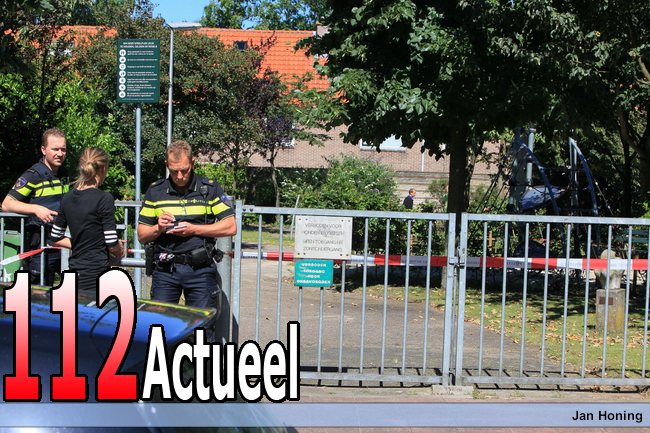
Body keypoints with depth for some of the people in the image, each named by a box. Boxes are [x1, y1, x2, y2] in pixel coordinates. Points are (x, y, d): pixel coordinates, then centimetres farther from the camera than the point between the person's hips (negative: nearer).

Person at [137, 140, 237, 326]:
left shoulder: (210, 189, 4)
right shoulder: (155, 191, 9)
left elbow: (230, 227, -2)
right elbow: (142, 235, 11)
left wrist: (194, 229, -10)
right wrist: (158, 228, -11)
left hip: (200, 270, -1)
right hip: (165, 269, 2)